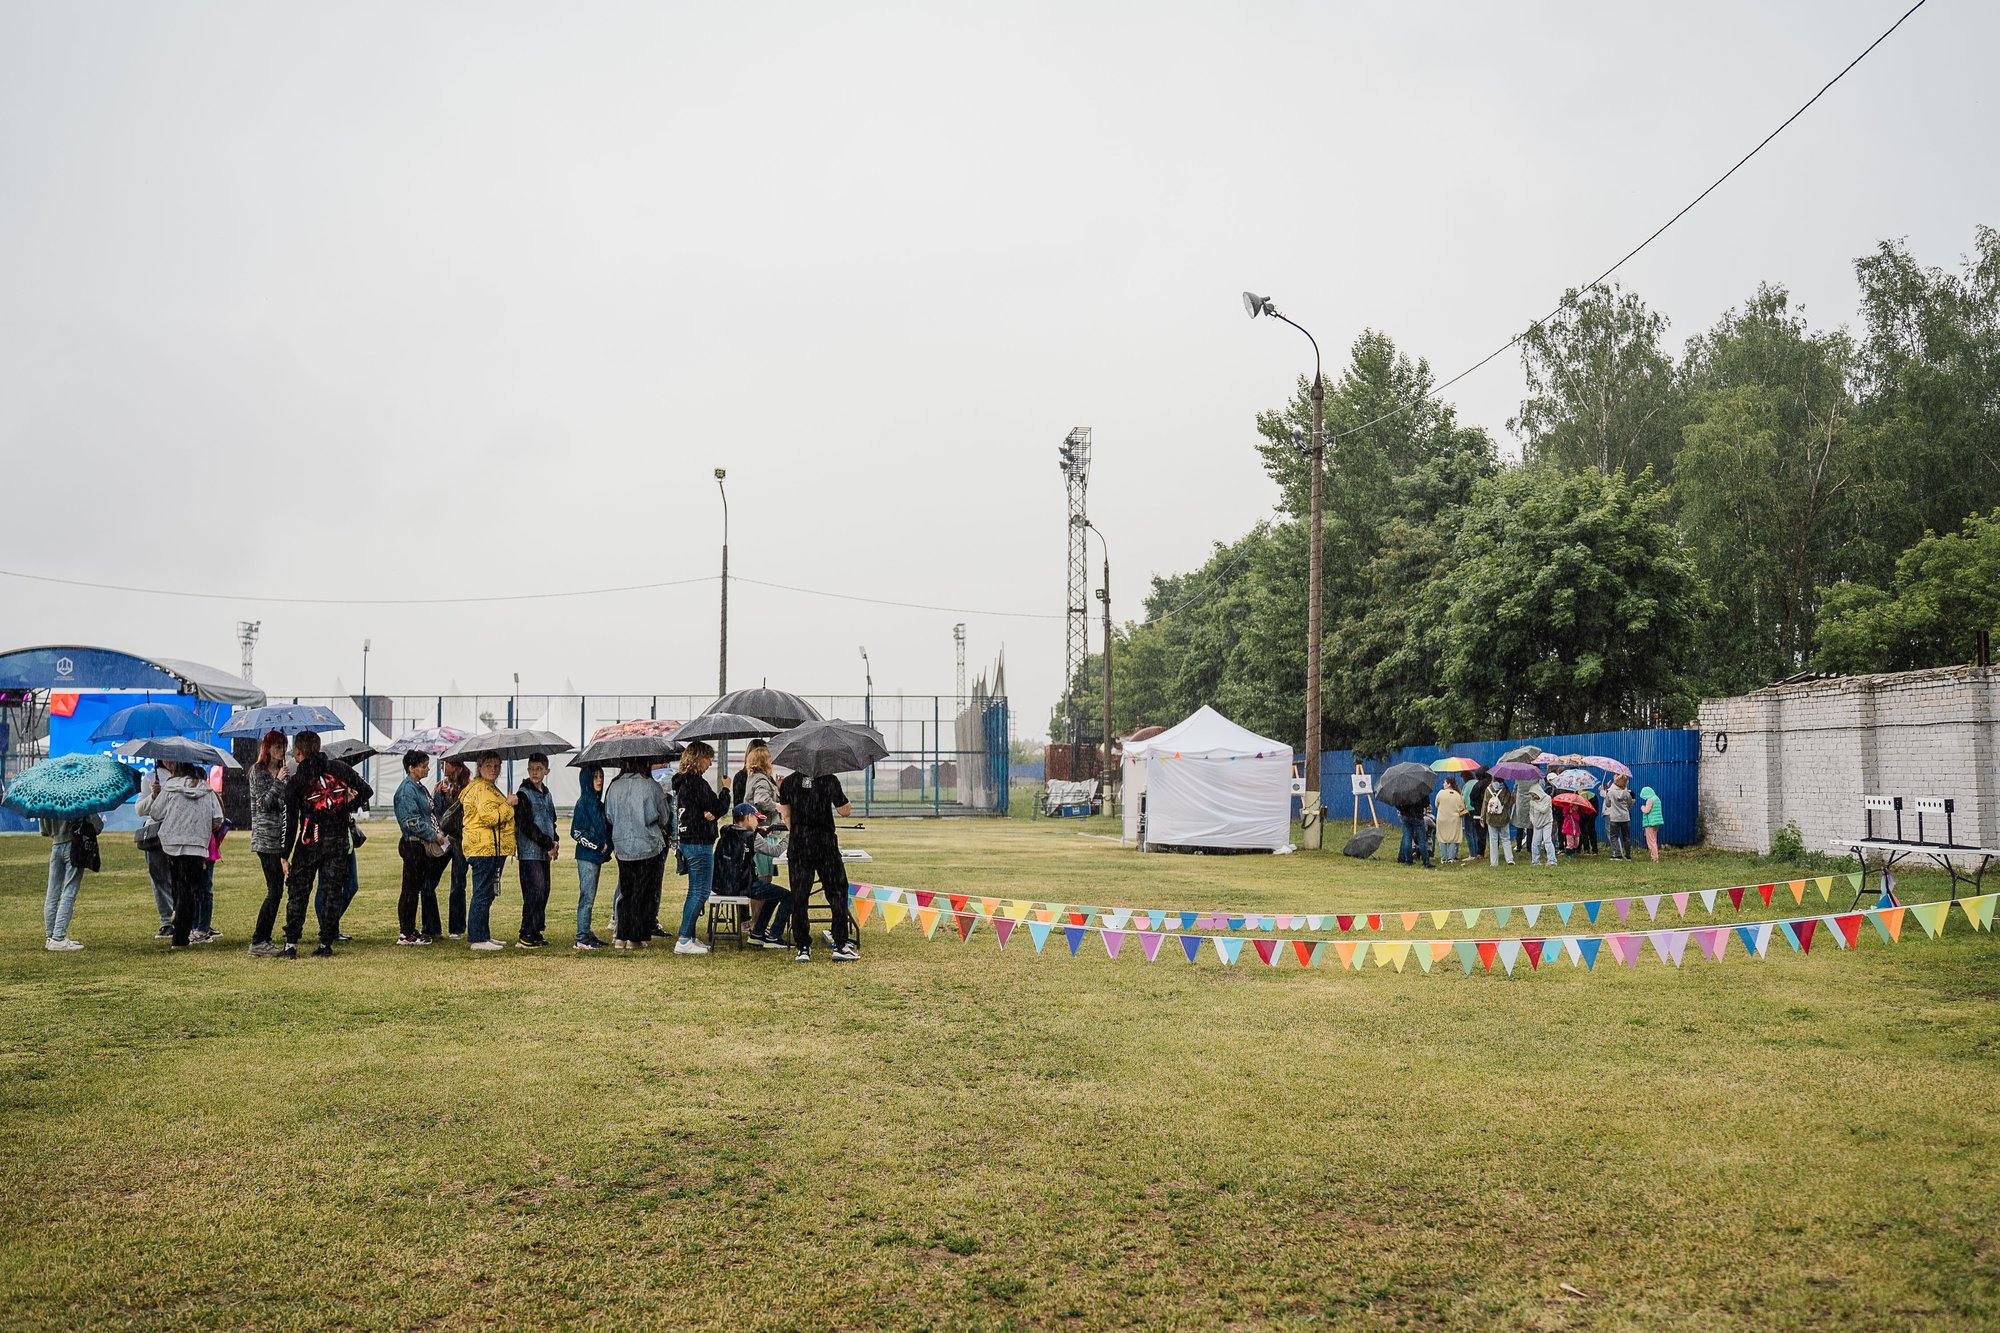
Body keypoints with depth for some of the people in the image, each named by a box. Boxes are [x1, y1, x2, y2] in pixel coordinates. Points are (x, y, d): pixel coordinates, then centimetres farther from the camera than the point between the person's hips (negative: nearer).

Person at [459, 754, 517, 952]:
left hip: (492, 849, 11)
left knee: (487, 894, 14)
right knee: (482, 894, -9)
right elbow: (491, 817, -23)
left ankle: (484, 935, 21)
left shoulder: (489, 788, 23)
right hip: (484, 848, -11)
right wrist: (508, 804, -12)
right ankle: (478, 938, -7)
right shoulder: (481, 789, -12)